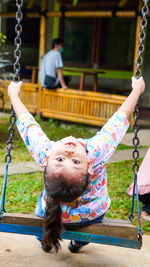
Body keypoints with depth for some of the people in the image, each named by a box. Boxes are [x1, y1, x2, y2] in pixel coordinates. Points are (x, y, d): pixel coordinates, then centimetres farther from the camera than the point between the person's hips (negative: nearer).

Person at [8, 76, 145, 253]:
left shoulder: (43, 153, -44)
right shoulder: (96, 153, -47)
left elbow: (25, 122, -26)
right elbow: (120, 118, -32)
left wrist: (14, 93, -8)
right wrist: (137, 89, -17)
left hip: (47, 212, 1)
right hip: (92, 215, 0)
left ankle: (45, 241, 57)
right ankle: (78, 242, 58)